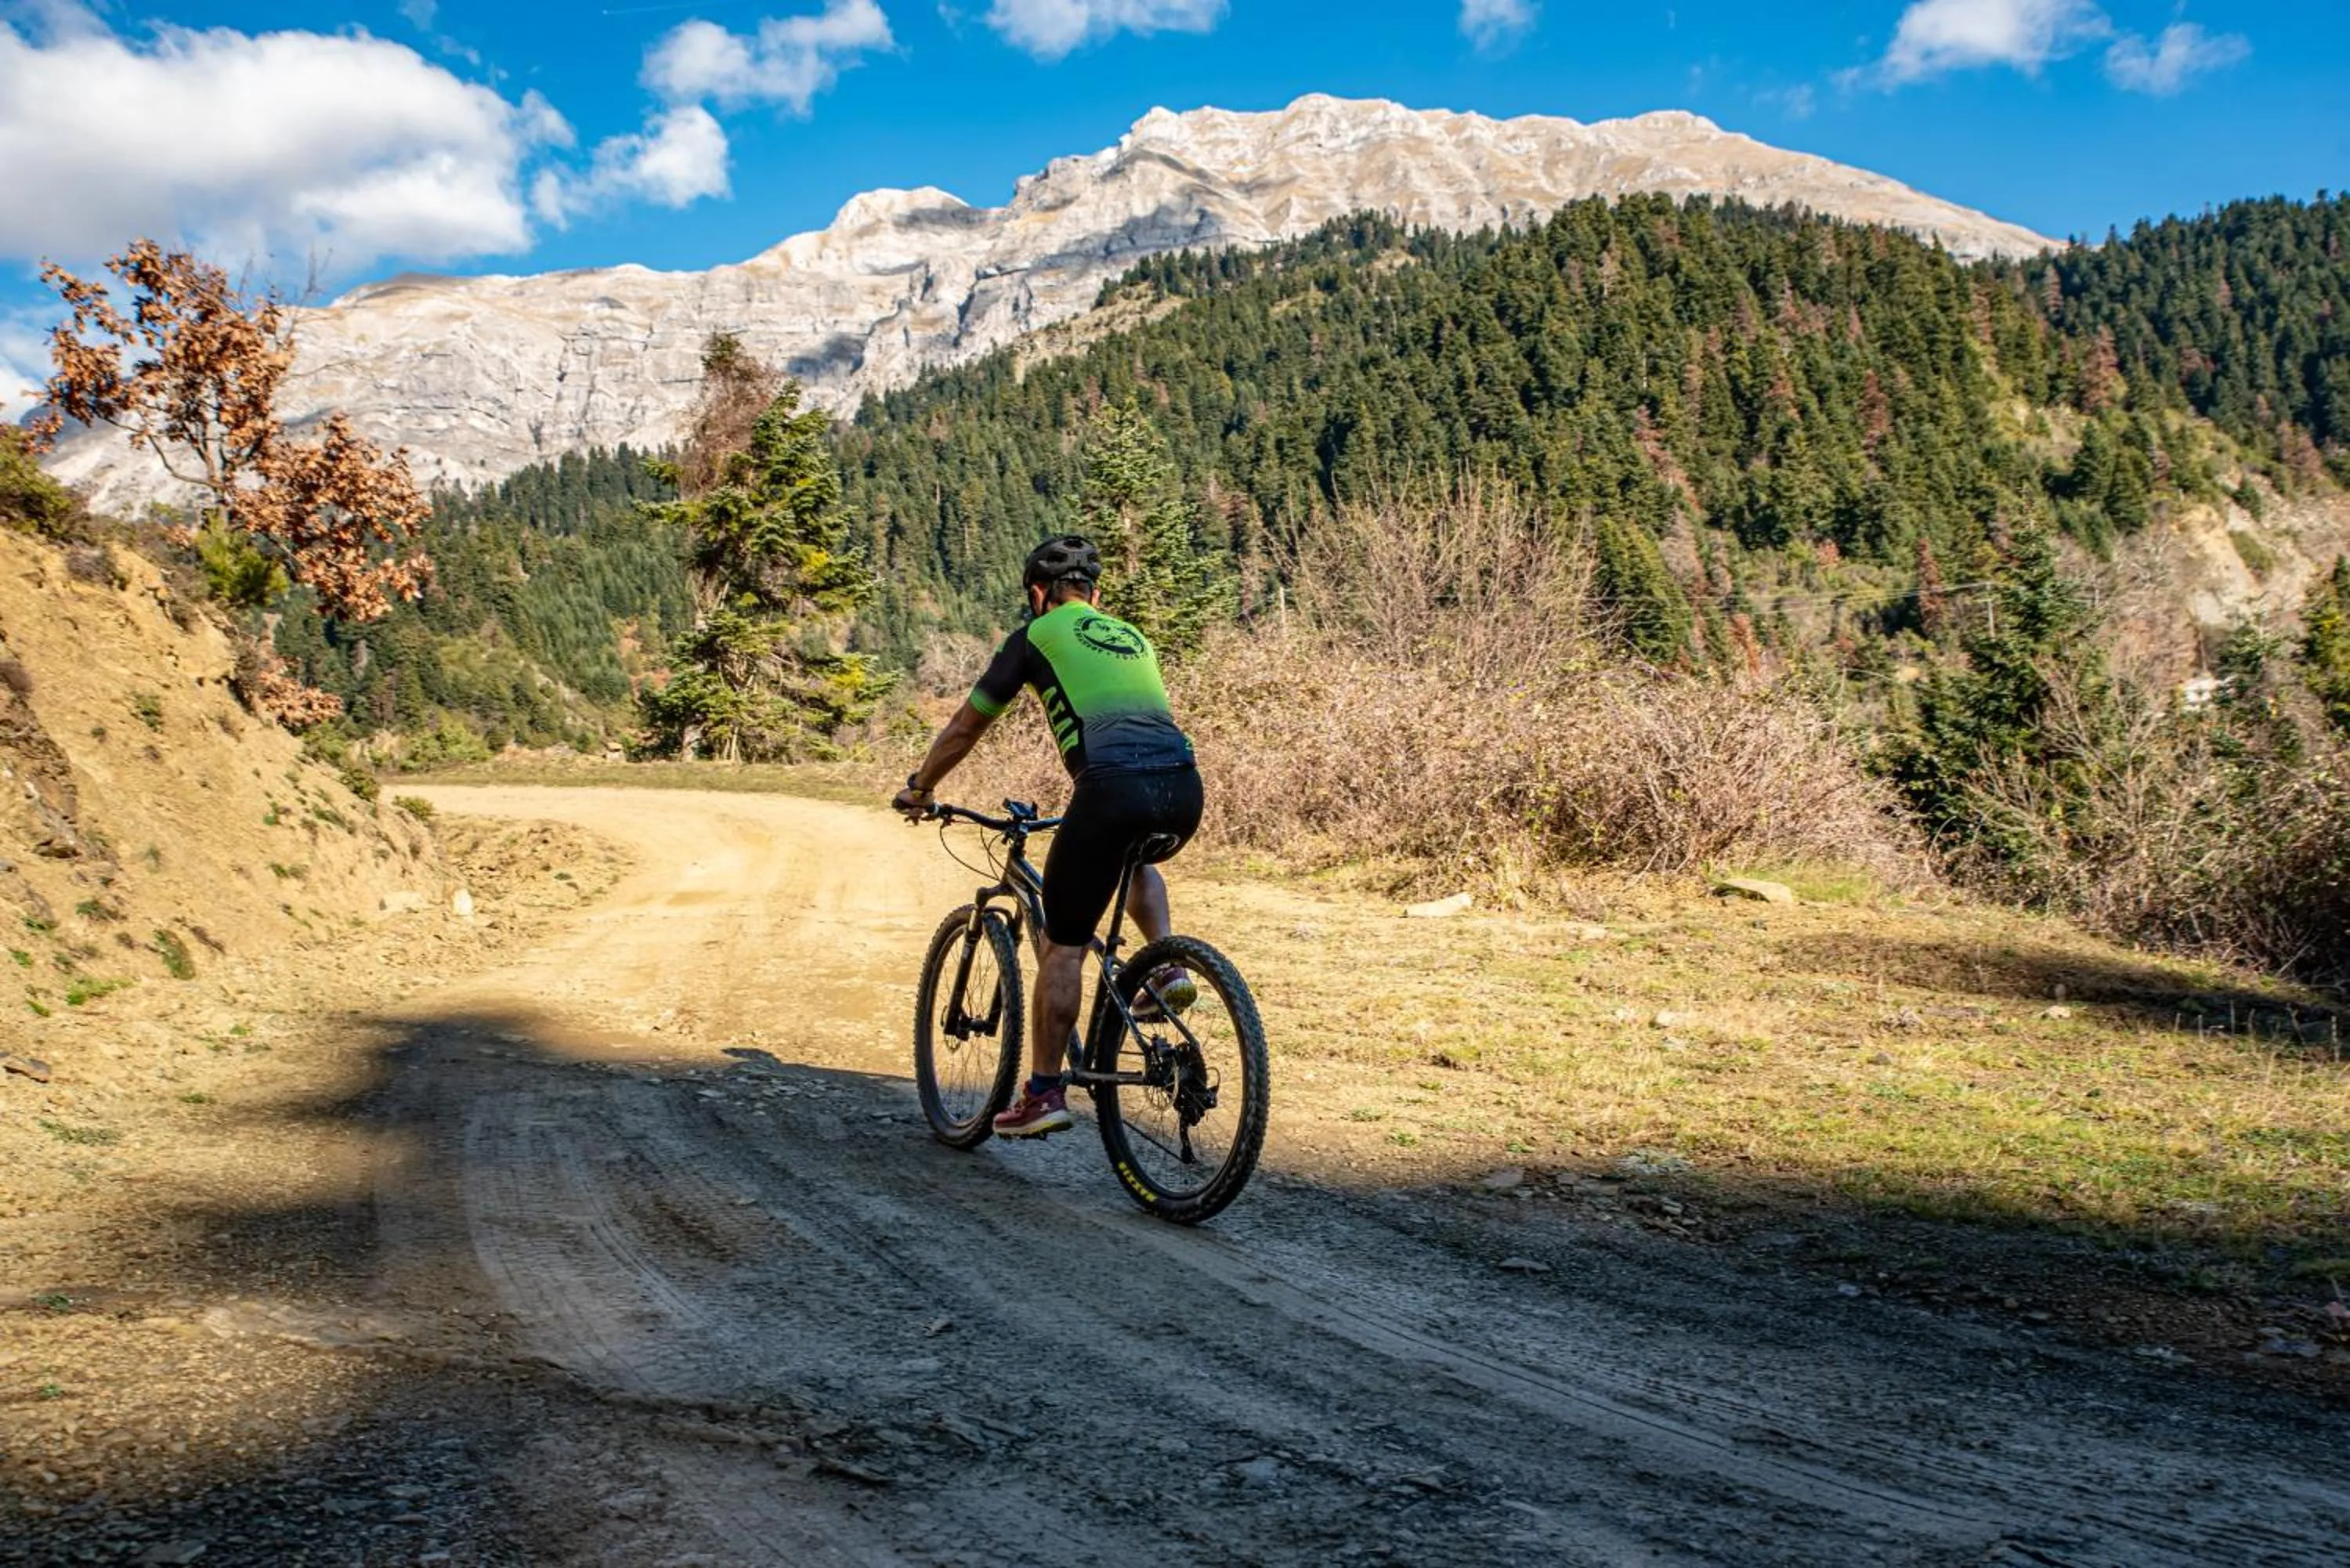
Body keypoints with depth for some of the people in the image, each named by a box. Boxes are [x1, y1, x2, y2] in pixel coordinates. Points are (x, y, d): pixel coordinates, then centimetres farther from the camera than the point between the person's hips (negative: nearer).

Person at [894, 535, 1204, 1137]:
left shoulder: (1036, 636, 16)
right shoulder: (1134, 637, 31)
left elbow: (964, 728, 22)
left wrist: (918, 789, 38)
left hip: (1113, 786, -5)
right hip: (1184, 788, 5)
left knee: (1062, 945, 9)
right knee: (1136, 861, 39)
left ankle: (1044, 1093, 13)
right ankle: (1169, 966, 17)